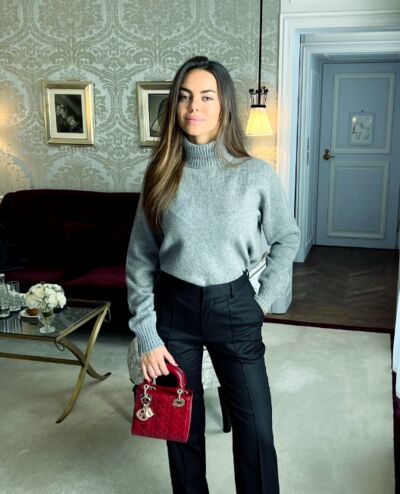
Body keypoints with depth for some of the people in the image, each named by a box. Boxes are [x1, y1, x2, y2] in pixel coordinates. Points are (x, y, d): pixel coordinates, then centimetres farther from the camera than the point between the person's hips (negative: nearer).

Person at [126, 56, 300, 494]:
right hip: (174, 307, 1)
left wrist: (262, 301, 1)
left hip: (233, 307, -1)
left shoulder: (257, 175, -9)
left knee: (255, 428, 5)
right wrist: (147, 336, -5)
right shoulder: (162, 174, -5)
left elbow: (287, 240, 6)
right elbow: (139, 260, -2)